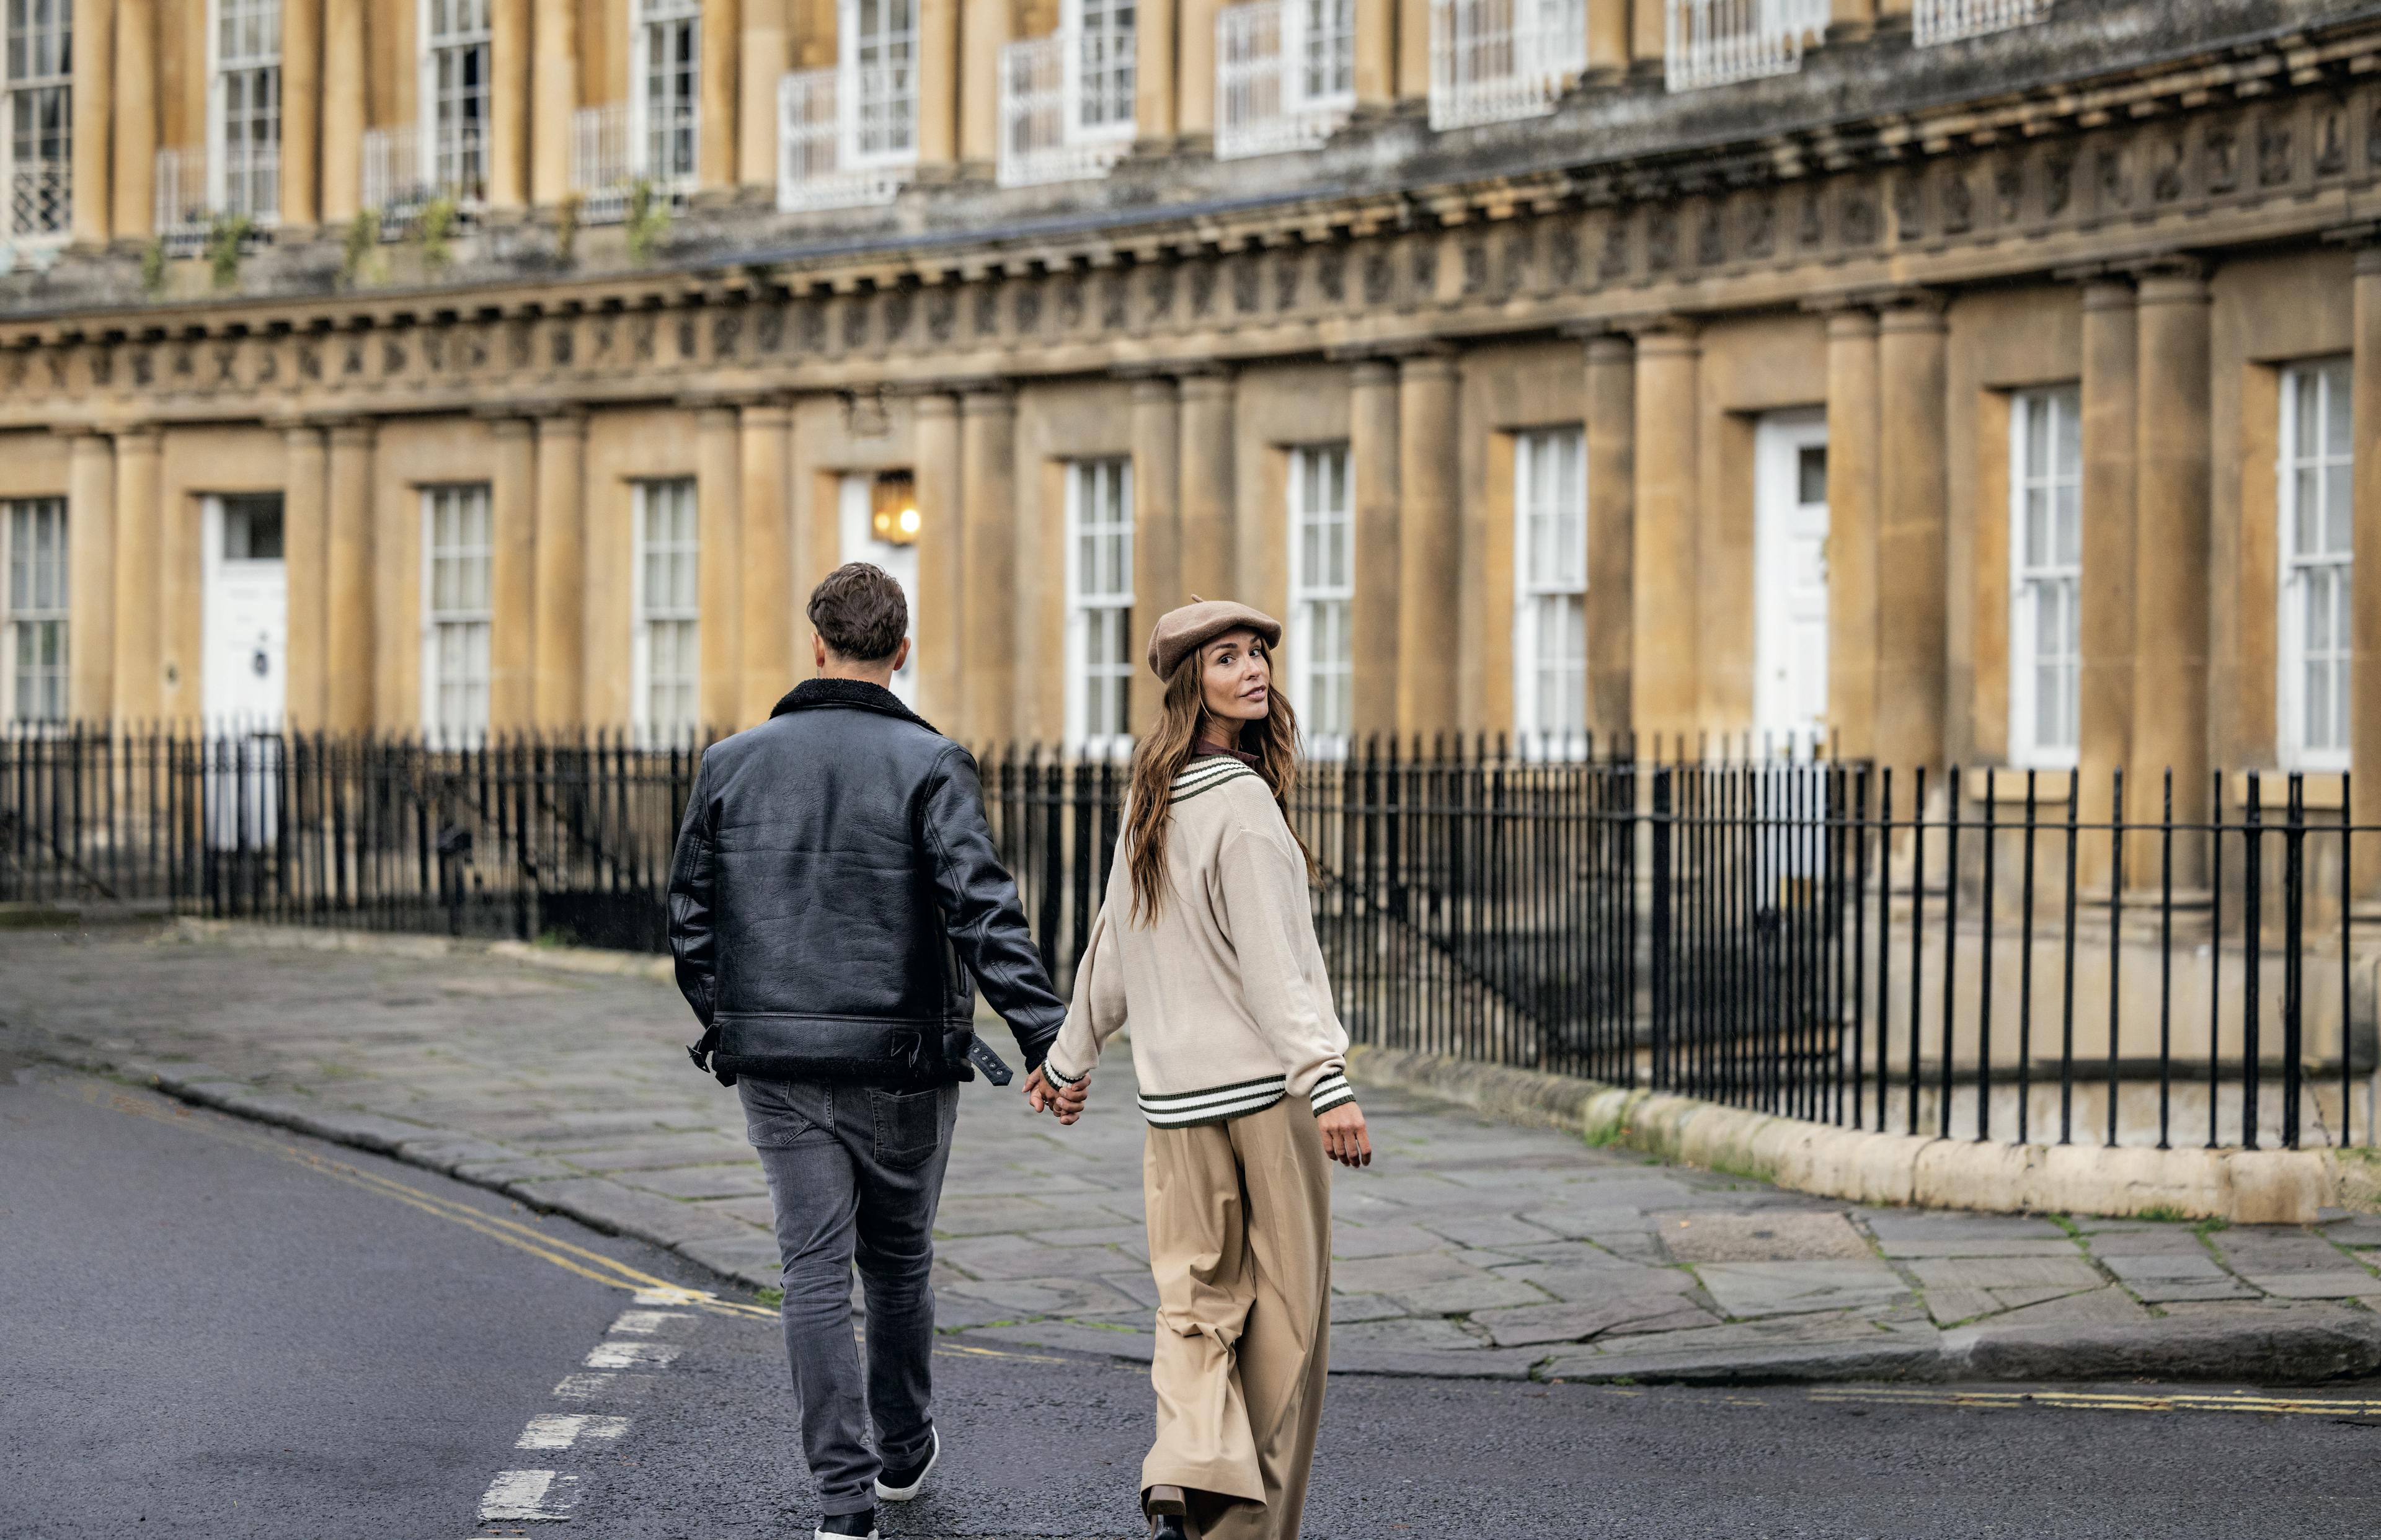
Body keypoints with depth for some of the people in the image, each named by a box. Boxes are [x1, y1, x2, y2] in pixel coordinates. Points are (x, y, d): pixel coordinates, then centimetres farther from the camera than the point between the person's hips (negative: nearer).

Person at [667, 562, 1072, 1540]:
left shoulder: (732, 764, 2)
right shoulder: (928, 765, -8)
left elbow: (691, 916, 7)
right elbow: (983, 913, -18)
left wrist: (721, 1027, 21)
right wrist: (1047, 1038, -19)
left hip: (777, 1063, 2)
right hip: (900, 1061, -2)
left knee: (816, 1274, 3)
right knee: (898, 1257, 17)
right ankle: (904, 1451, 33)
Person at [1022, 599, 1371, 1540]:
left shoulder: (1150, 799, 9)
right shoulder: (1241, 803, -13)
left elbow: (1112, 943, 18)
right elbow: (1269, 963, -19)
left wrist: (1072, 1057, 28)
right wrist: (1326, 1083, -23)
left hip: (1174, 1087, 6)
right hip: (1263, 1082, -6)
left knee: (1195, 1299, 7)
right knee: (1282, 1305, 5)